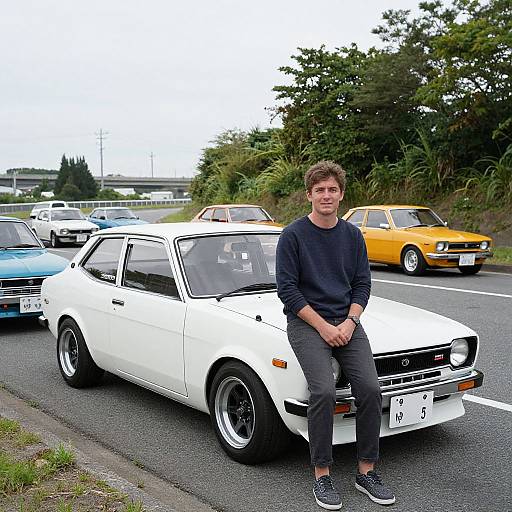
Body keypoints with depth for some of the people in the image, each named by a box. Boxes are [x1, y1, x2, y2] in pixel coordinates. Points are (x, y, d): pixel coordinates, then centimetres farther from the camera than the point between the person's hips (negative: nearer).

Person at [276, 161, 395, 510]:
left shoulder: (353, 235, 9)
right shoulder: (293, 236, -4)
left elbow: (362, 284, 10)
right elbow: (287, 289, -7)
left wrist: (349, 322, -7)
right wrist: (323, 327, -13)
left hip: (346, 322, 4)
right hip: (305, 322, -4)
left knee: (370, 389, -15)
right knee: (324, 391, -24)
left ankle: (367, 472, 1)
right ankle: (322, 475, -9)